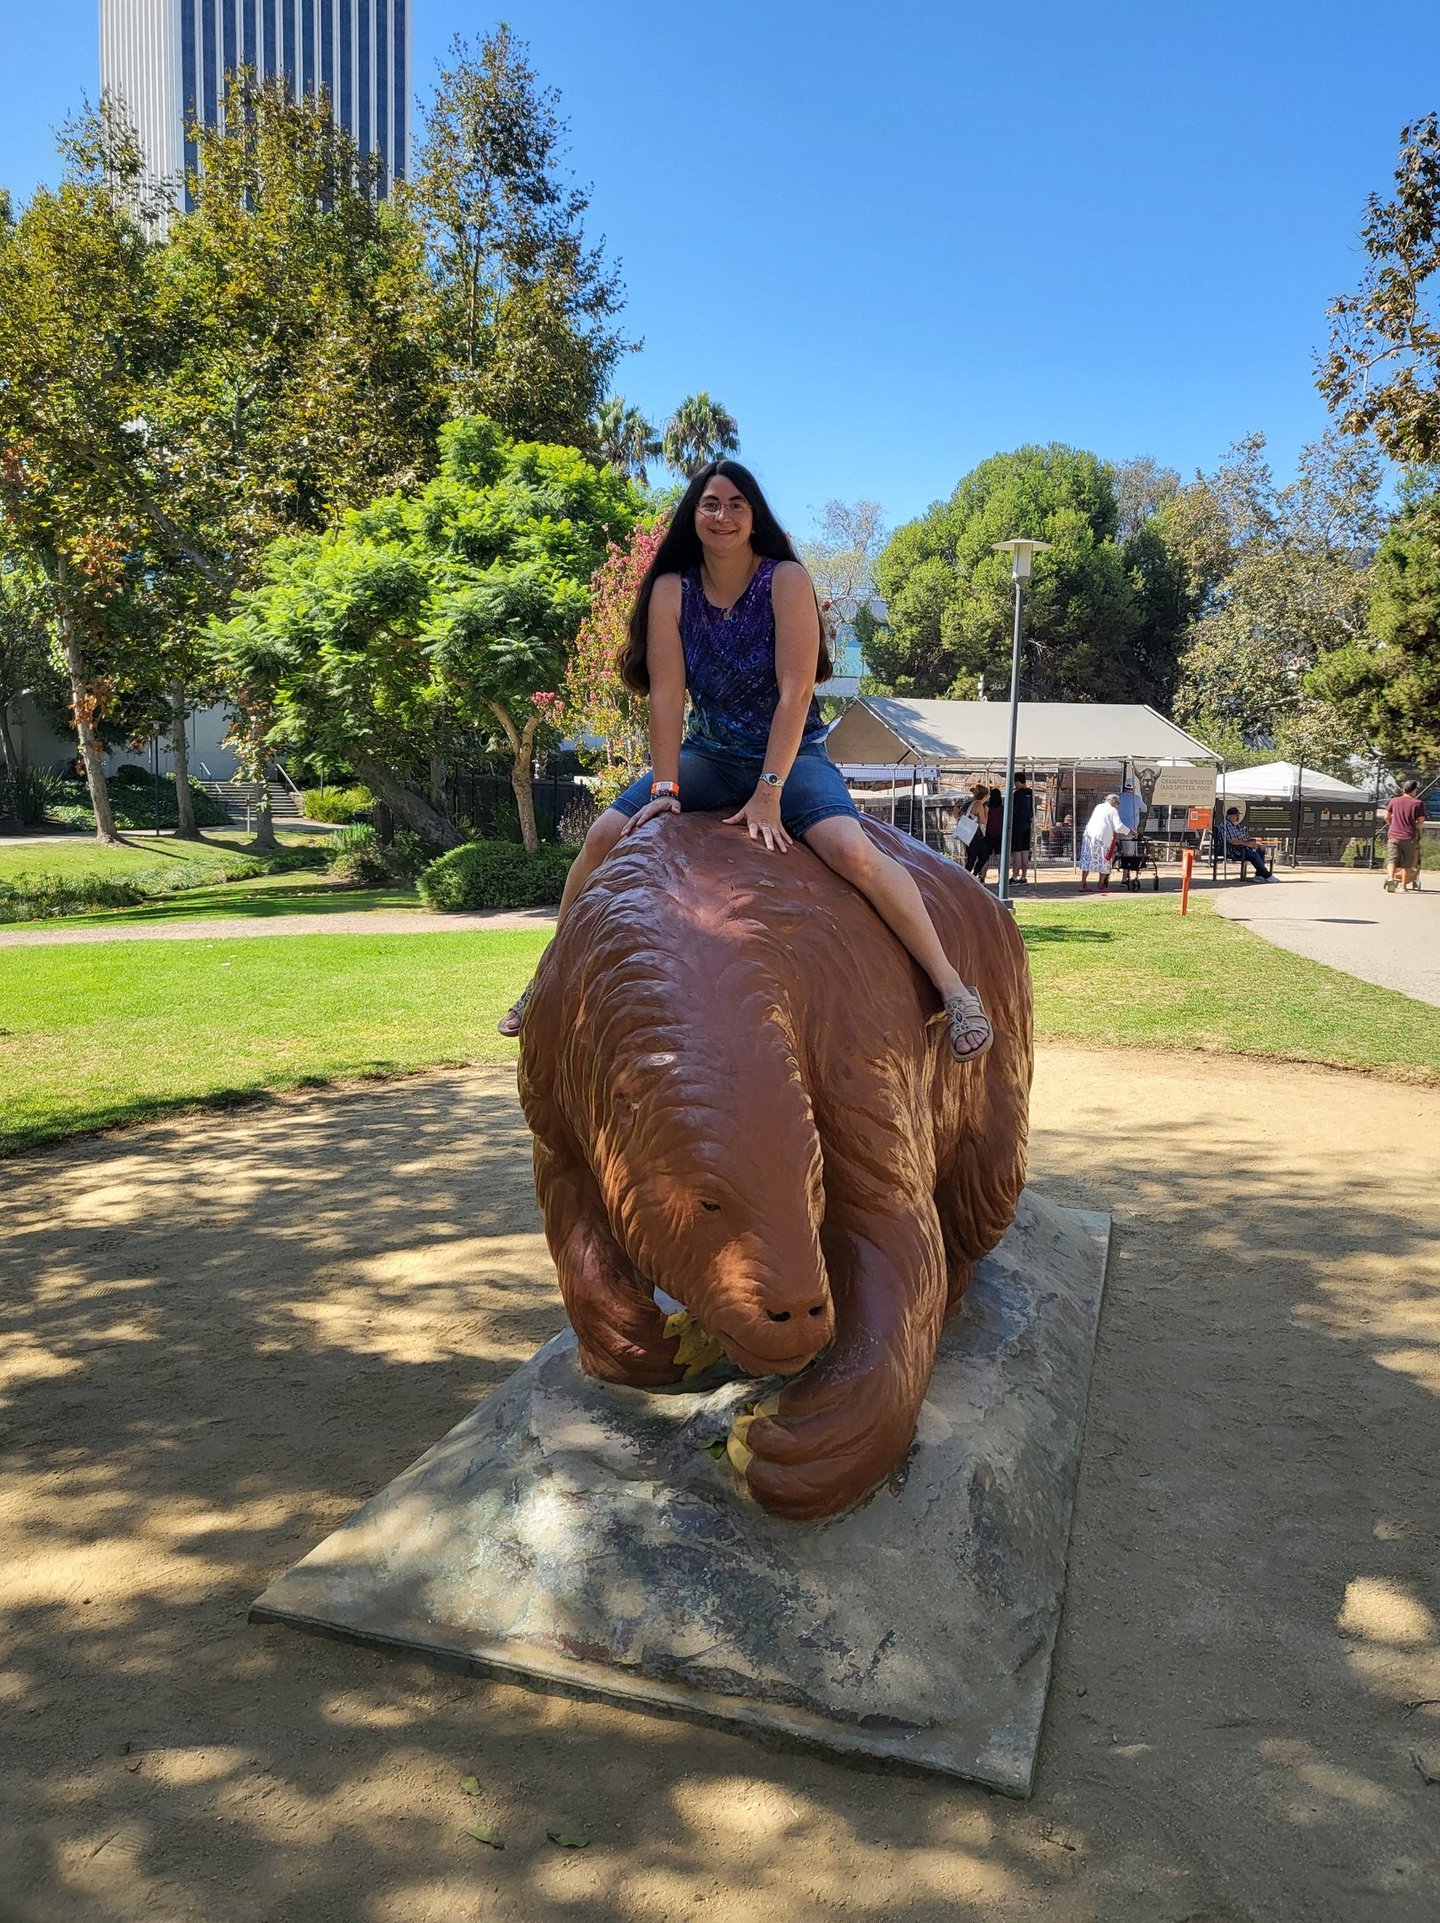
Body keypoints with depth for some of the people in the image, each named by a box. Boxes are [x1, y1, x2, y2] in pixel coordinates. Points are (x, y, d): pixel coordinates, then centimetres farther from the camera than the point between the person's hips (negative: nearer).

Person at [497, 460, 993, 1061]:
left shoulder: (786, 580, -11)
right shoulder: (671, 591, -2)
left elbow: (795, 691, -17)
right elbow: (666, 694, -7)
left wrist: (768, 794, -23)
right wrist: (665, 787, -17)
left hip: (791, 755, -3)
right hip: (707, 756, 4)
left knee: (854, 851, -30)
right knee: (604, 836, -12)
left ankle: (953, 988, -22)